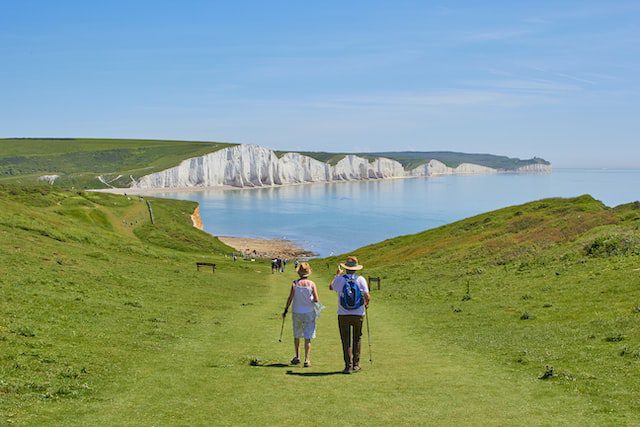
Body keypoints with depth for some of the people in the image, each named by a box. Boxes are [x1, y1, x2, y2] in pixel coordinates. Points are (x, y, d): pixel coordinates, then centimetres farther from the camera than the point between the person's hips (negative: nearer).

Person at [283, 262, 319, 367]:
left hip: (297, 313, 1)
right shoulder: (312, 284, -9)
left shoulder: (295, 283, -6)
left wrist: (286, 309, 4)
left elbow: (290, 298, -7)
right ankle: (307, 360, 0)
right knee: (307, 338, 2)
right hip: (309, 313, -1)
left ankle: (297, 357, 21)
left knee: (296, 336, 19)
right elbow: (316, 300, -11)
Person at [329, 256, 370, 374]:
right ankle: (356, 364, 20)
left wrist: (337, 275, 30)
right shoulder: (361, 279, -4)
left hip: (343, 315, -1)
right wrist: (366, 303, 14)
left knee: (346, 341, 3)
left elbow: (331, 287, 17)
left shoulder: (339, 279, -5)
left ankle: (348, 366, -3)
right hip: (358, 314, 1)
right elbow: (367, 297, -9)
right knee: (357, 339, 17)